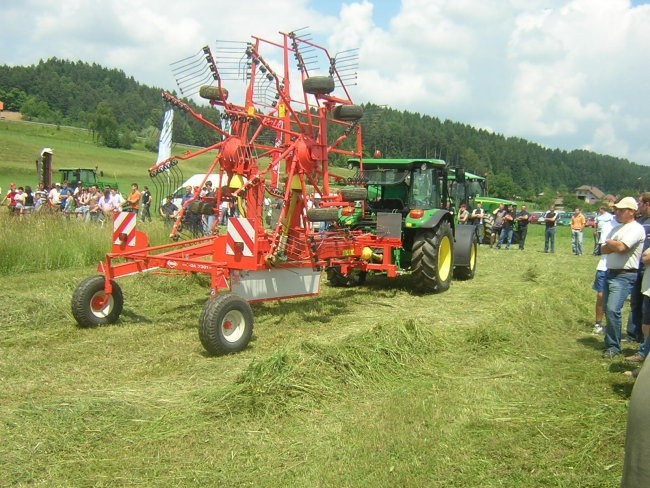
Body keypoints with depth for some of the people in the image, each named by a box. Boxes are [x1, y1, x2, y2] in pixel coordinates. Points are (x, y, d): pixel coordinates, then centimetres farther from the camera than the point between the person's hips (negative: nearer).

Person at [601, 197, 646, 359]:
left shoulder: (636, 229, -11)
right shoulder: (616, 228, 17)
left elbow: (621, 247, -22)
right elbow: (603, 249, 10)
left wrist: (609, 243, -2)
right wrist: (615, 246, -10)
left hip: (624, 275, -9)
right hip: (610, 272, 9)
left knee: (612, 309, -16)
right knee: (607, 308, 12)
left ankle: (613, 346, -7)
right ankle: (610, 340, 26)